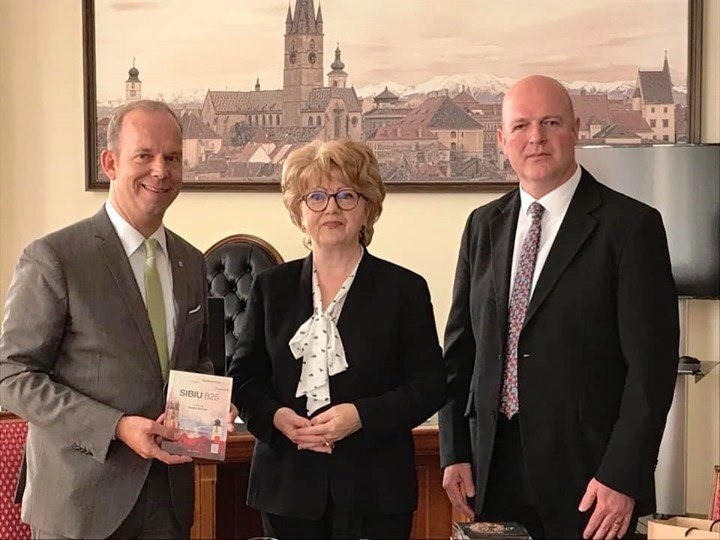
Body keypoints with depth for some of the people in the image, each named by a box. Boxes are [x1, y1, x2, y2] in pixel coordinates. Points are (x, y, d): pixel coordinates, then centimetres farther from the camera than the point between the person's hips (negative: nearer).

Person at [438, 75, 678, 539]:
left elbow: (652, 363, -10)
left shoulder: (631, 226, -7)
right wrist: (455, 452, 5)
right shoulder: (483, 226, 9)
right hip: (494, 471, 4)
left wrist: (622, 477, -15)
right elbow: (460, 348, 11)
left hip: (587, 473, -4)